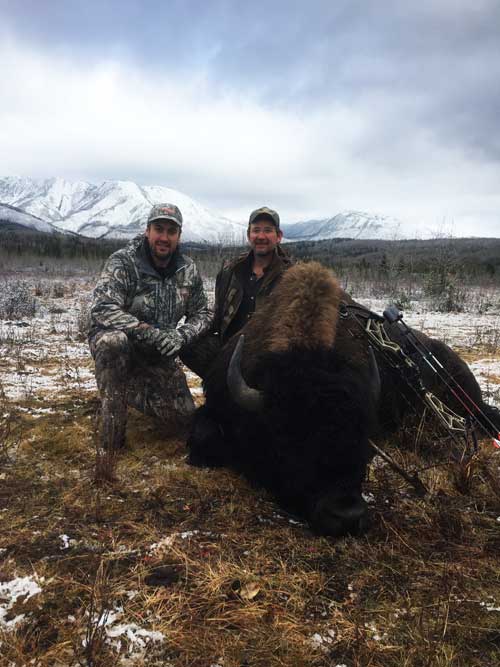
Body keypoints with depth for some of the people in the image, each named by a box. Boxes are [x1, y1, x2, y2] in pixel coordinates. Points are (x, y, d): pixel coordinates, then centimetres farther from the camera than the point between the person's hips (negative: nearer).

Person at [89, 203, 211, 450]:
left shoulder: (188, 269, -3)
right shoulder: (122, 262, -19)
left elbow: (202, 313, 3)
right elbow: (102, 309, -31)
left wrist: (182, 335, -19)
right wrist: (151, 333, -38)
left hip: (158, 356, 5)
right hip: (119, 346, -4)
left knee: (184, 416, 1)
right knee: (114, 340, -41)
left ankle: (132, 389, 29)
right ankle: (111, 438, -26)